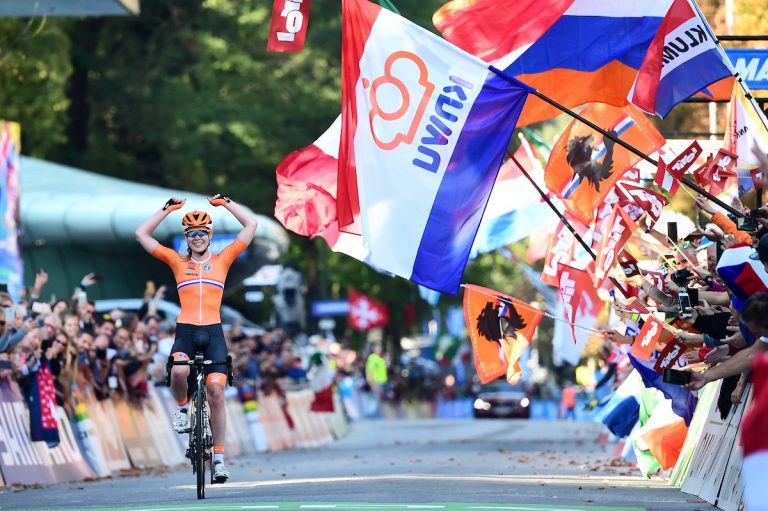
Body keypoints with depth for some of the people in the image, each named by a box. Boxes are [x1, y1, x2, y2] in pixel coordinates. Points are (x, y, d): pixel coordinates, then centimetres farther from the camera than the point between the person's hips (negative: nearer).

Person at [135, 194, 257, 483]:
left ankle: (219, 457, -2)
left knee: (216, 391, -9)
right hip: (185, 331, 0)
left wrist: (225, 203, 9)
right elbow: (142, 234, 10)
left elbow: (251, 225, 9)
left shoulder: (222, 259, 11)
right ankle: (182, 407, 3)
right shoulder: (178, 262, 11)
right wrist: (168, 209, 8)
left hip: (213, 332, 0)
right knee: (178, 372, -31)